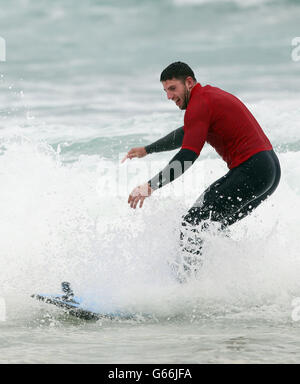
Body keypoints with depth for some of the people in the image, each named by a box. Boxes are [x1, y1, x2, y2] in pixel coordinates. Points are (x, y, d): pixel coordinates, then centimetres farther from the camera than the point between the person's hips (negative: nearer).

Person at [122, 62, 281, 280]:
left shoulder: (199, 104, -10)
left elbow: (187, 157, -19)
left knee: (193, 224, -11)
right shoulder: (210, 95, 21)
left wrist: (151, 186, -20)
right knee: (215, 225, 20)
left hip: (250, 170, -10)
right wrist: (146, 150, 39)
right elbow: (185, 135, 36)